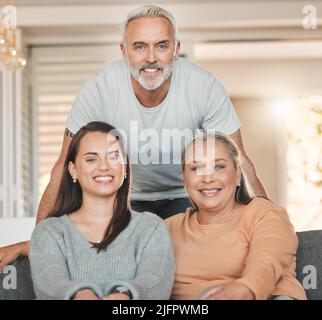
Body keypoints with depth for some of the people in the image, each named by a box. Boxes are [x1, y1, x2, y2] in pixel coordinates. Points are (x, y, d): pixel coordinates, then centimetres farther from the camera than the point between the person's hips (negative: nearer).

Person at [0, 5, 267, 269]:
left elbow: (238, 164, -16)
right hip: (128, 197, 0)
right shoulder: (100, 88, -23)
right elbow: (66, 169, -18)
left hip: (186, 196, 0)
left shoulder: (204, 86, -22)